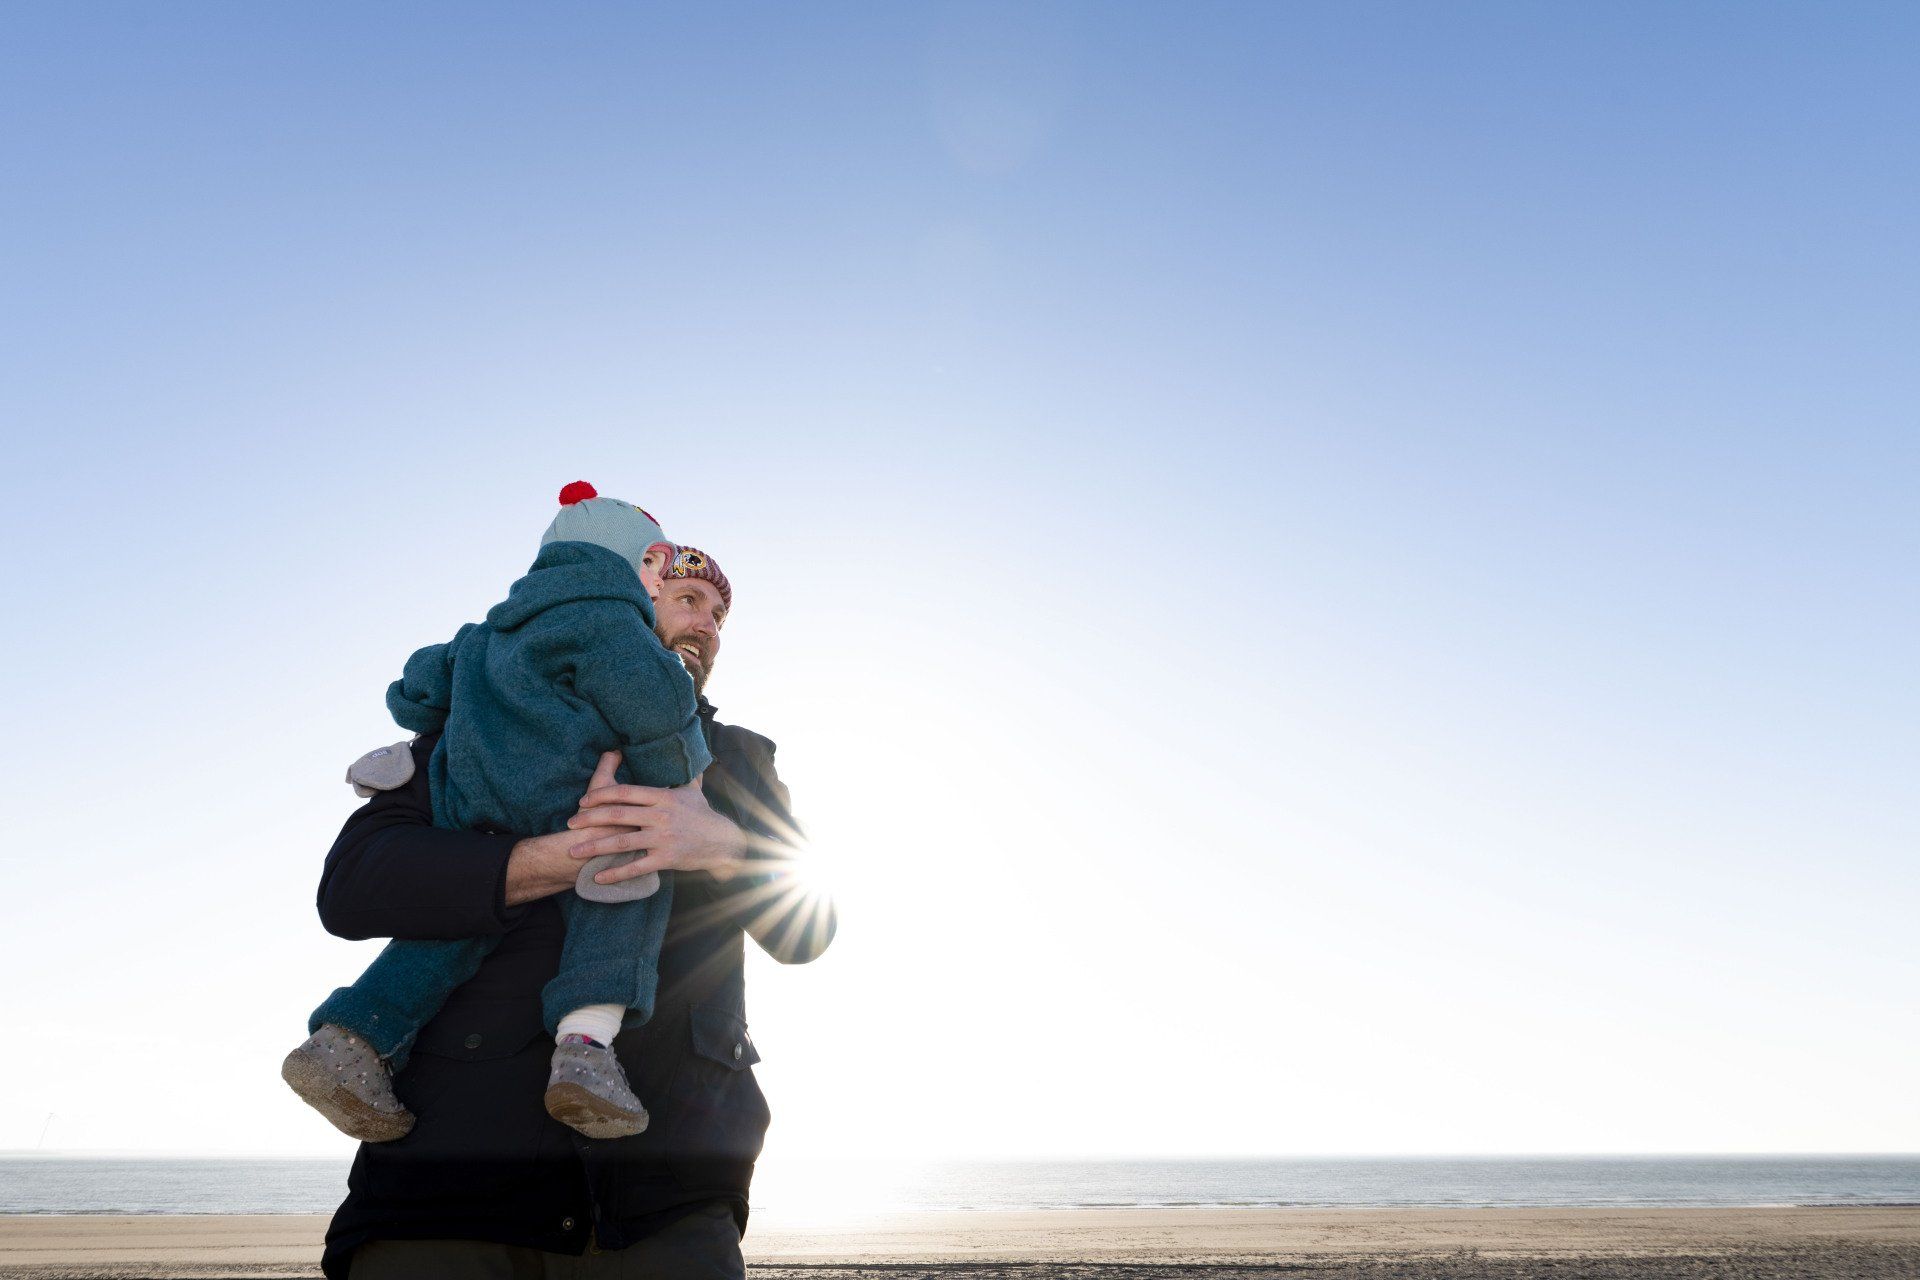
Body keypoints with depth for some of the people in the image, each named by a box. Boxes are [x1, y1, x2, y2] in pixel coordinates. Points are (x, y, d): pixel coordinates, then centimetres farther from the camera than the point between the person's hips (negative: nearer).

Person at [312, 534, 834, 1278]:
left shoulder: (736, 761, 20)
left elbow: (806, 926, 7)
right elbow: (351, 885, -1)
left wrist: (722, 846, -15)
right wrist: (564, 859, -15)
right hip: (458, 1147, -1)